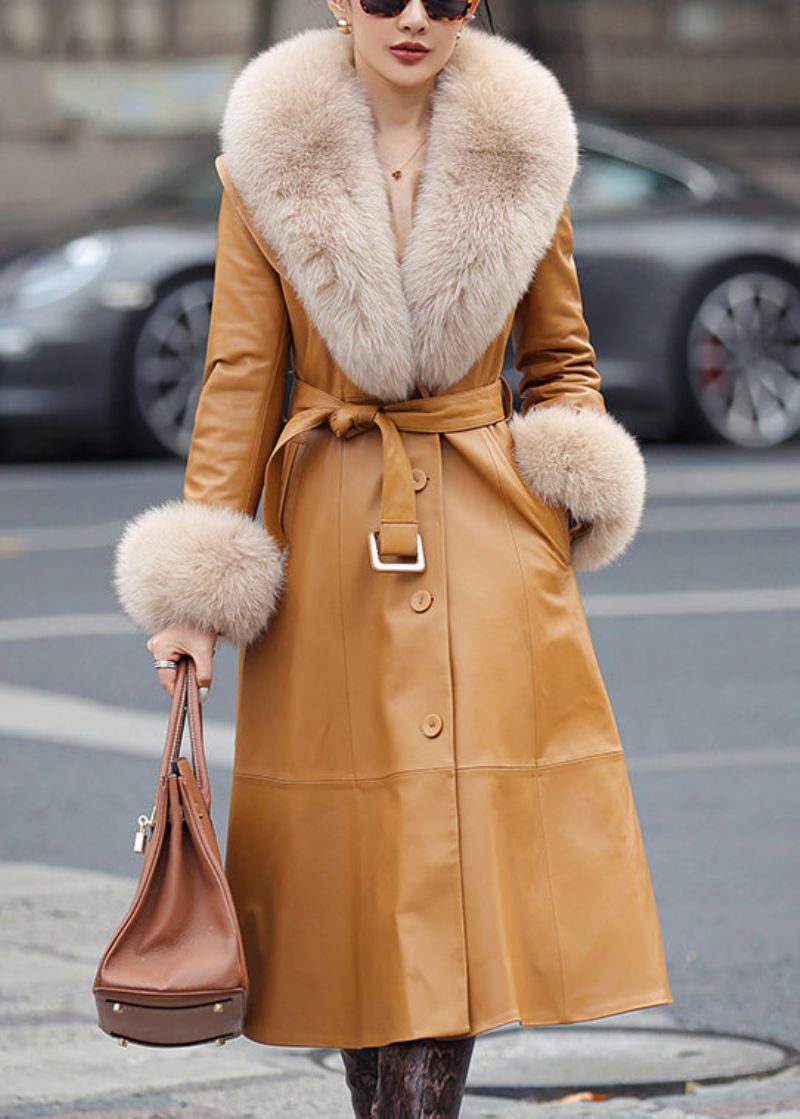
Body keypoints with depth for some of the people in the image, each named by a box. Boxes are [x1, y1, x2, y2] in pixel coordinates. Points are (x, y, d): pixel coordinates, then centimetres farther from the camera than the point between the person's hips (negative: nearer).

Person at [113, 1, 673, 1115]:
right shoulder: (272, 166, 0)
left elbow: (561, 361, 13)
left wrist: (574, 496, -5)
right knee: (358, 862, 1)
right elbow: (240, 377, 0)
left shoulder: (522, 156, 4)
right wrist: (200, 585, -6)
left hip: (491, 535, 1)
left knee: (466, 869, -5)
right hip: (333, 538, 0)